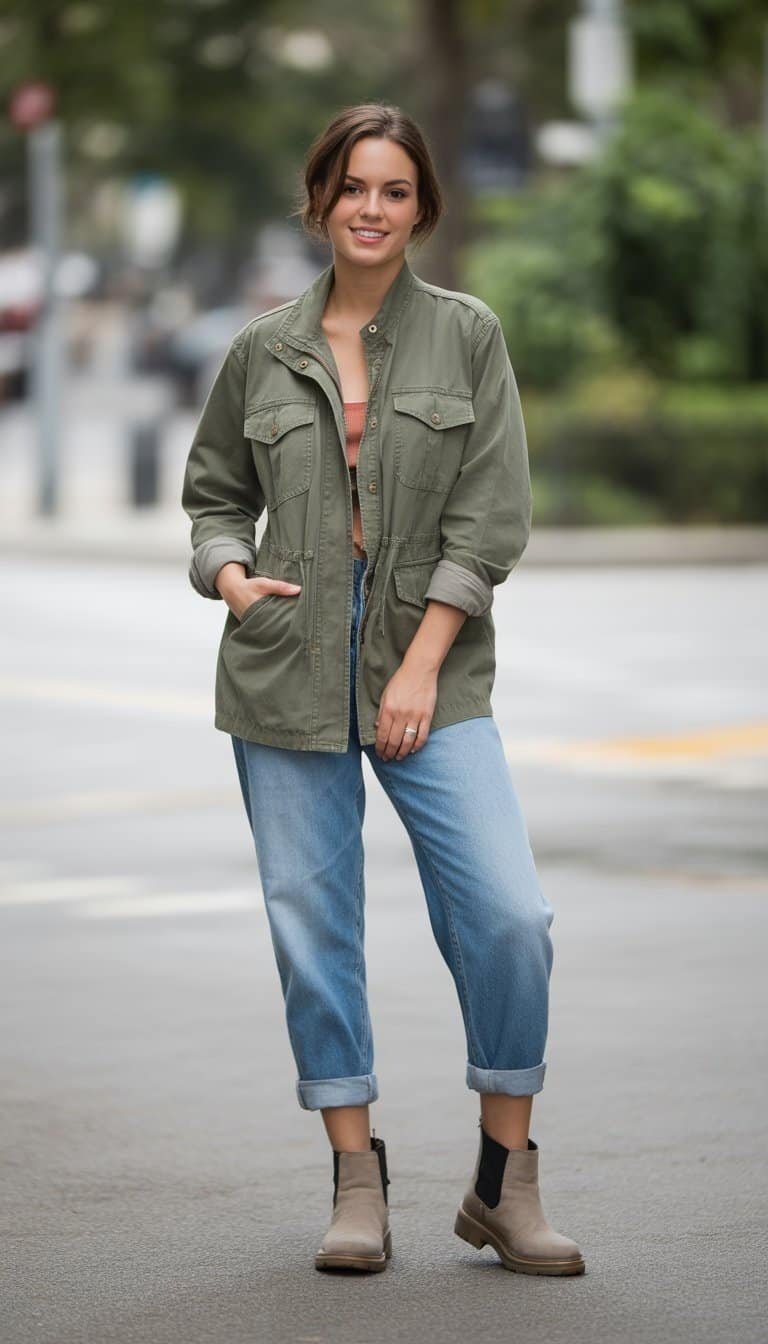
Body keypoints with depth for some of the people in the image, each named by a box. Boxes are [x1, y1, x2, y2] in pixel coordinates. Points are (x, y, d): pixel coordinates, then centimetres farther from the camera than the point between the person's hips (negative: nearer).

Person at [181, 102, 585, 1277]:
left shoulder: (468, 335, 3)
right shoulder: (264, 350, 7)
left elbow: (492, 518, -2)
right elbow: (214, 491, 18)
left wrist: (422, 665, -9)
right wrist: (227, 569, -5)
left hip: (430, 665, -1)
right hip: (287, 673, 2)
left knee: (509, 915, -12)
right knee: (312, 925, 1)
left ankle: (505, 1183, 2)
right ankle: (357, 1180, 12)